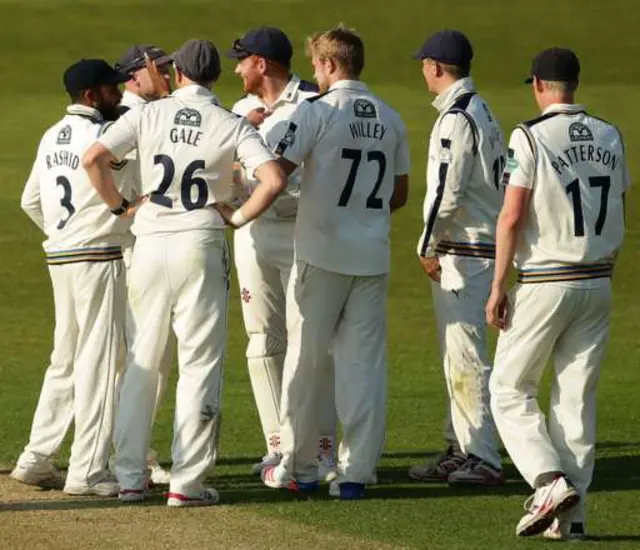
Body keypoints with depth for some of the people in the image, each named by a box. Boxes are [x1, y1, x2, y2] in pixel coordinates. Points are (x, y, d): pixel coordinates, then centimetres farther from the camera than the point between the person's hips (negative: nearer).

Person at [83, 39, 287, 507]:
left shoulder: (147, 115, 2)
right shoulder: (231, 125, -2)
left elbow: (93, 159, -8)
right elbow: (274, 179, -15)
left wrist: (118, 204, 5)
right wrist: (239, 217, -1)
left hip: (150, 243, 2)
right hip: (201, 245, -2)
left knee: (142, 359, 12)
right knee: (200, 362, 4)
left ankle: (130, 477, 12)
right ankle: (187, 481, 0)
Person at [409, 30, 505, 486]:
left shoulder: (457, 117, -15)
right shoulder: (483, 112, 16)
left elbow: (448, 189, -22)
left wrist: (428, 245, -13)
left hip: (463, 252, -11)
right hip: (484, 243, 11)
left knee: (466, 353, -10)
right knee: (455, 353, 15)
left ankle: (483, 458, -11)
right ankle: (461, 449, 20)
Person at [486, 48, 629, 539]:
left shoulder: (531, 137, -10)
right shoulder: (610, 137, 7)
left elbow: (512, 216, -14)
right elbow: (618, 215, 12)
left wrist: (498, 287, -8)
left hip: (544, 281, -5)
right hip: (597, 285, 5)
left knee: (510, 389, 5)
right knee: (578, 397, 8)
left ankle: (551, 481, -14)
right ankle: (571, 513, 5)